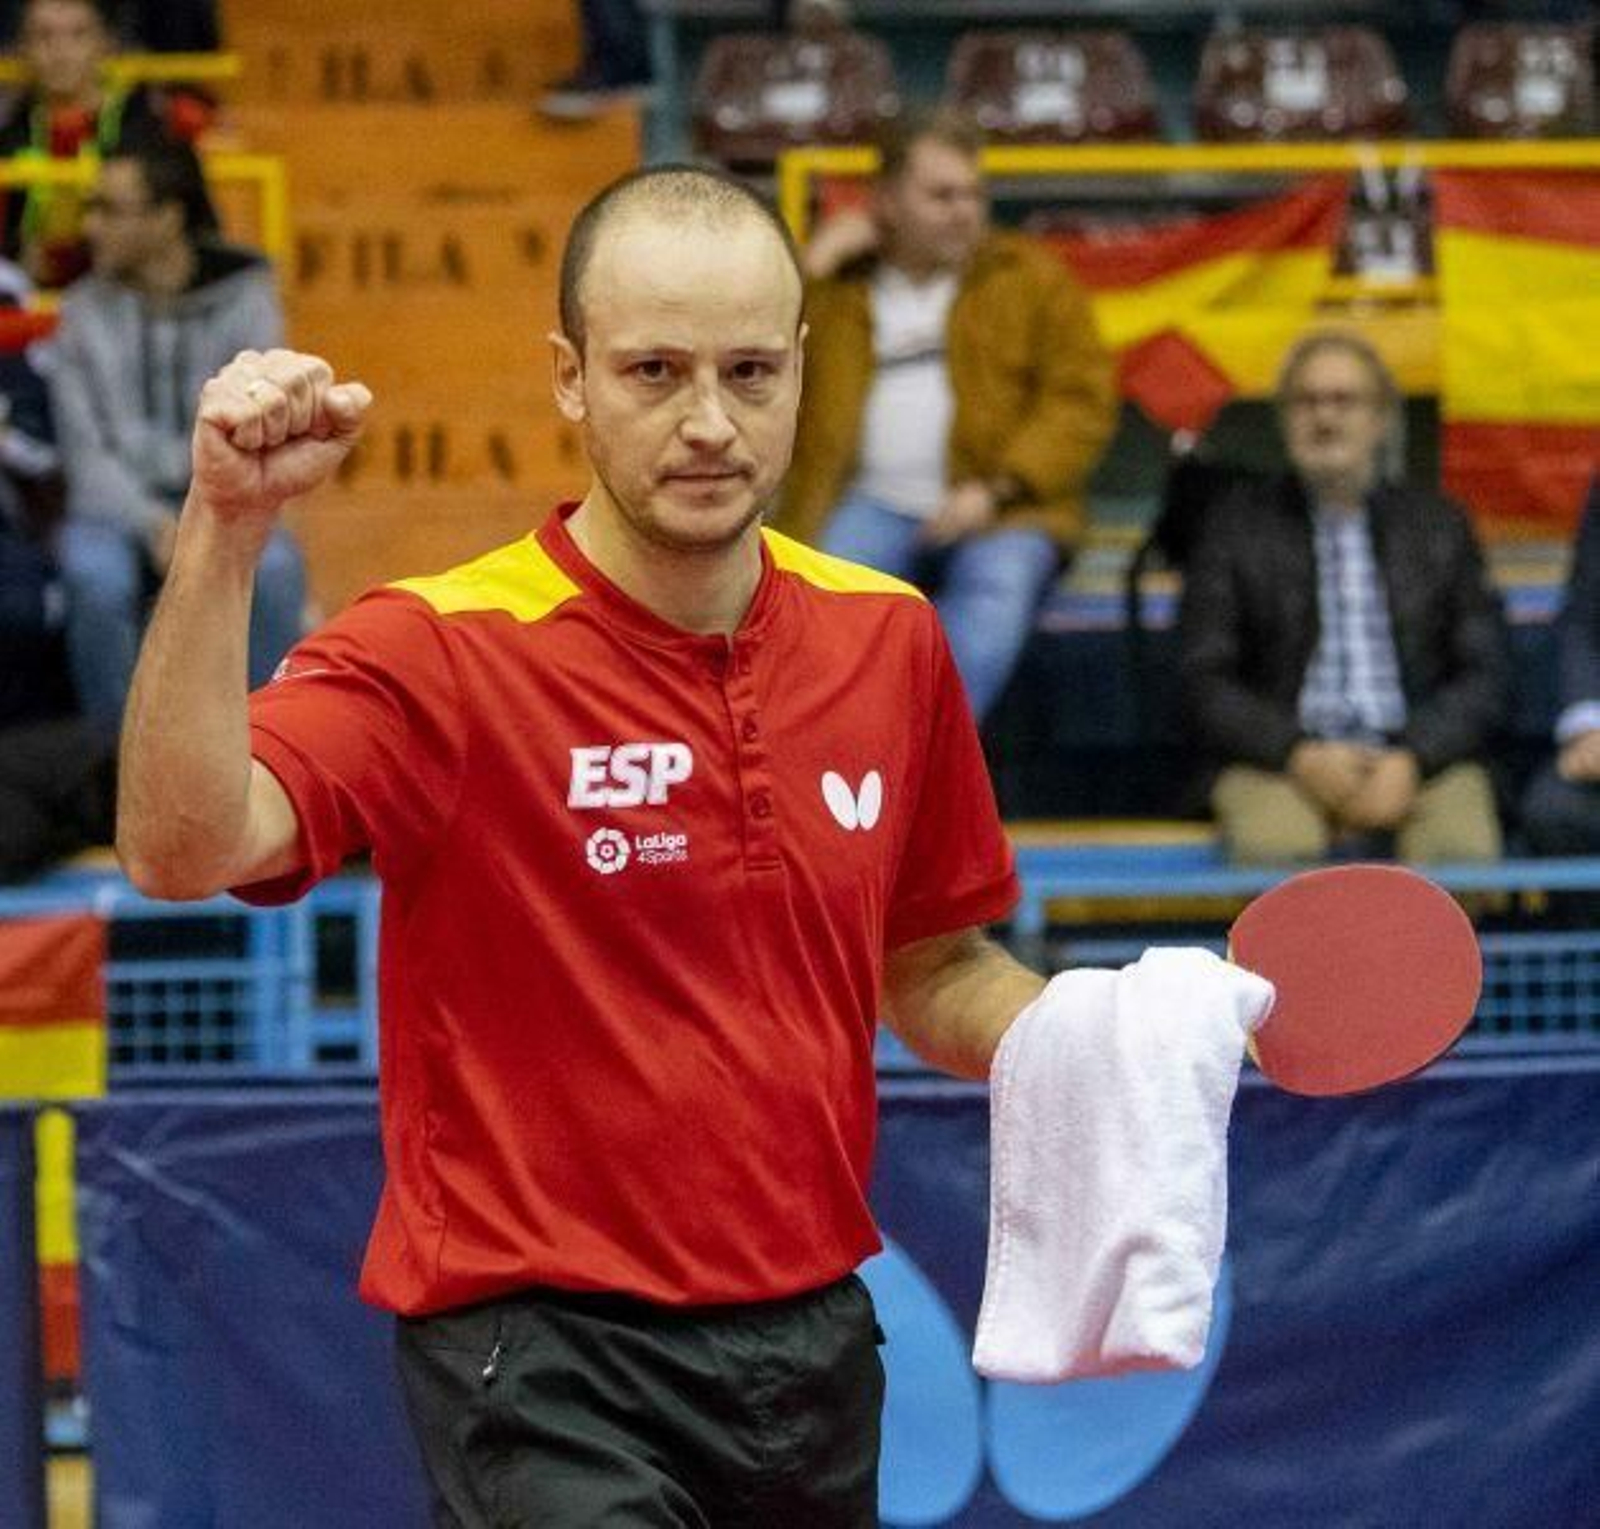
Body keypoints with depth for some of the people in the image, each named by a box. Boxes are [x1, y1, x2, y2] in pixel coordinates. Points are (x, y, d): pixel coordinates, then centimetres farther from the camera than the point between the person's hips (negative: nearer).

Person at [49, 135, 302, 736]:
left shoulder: (245, 301, -1)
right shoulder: (85, 311, 1)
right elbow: (86, 451, -2)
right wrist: (154, 524, -20)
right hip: (116, 508, 0)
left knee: (273, 569, -34)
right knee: (97, 579, -35)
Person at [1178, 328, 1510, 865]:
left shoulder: (1441, 525, 19)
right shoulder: (1237, 528, 16)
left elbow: (1485, 677, 11)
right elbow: (1204, 683, 8)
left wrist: (1412, 761, -8)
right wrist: (1301, 757, -9)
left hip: (1421, 756, 1)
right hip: (1280, 762, -1)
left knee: (1462, 851, -34)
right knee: (1272, 846, -37)